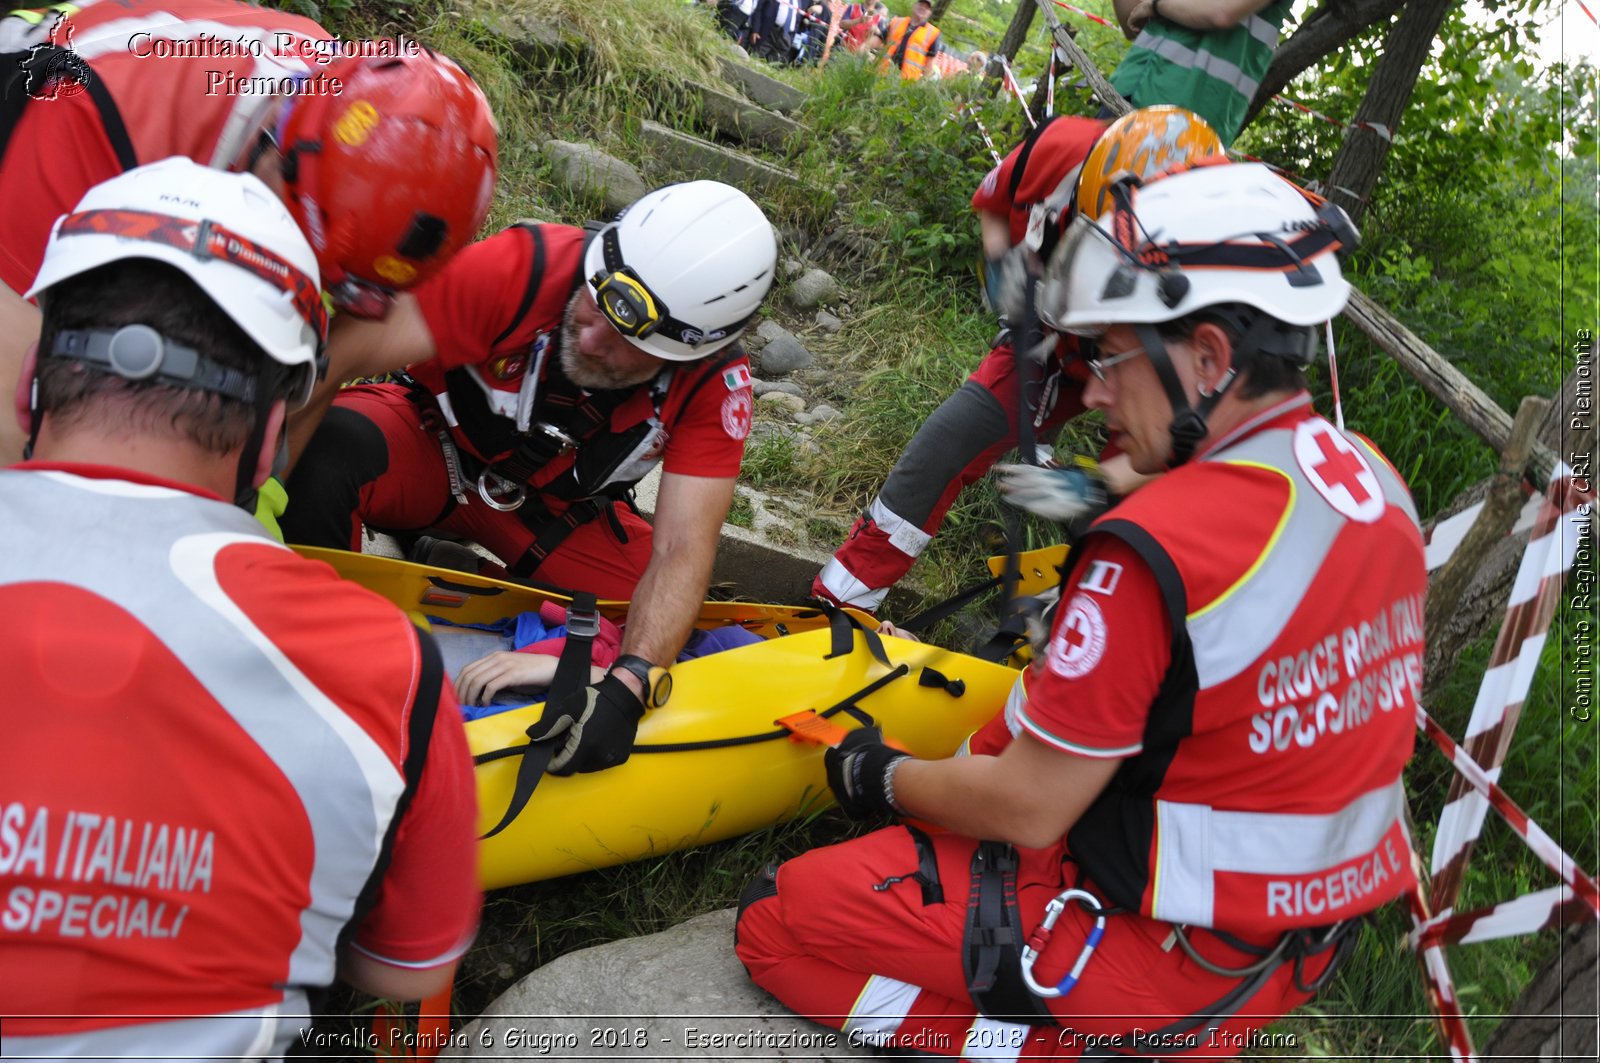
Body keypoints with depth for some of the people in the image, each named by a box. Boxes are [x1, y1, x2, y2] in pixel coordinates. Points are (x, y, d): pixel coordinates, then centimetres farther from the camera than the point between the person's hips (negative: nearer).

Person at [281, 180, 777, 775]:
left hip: (561, 513, 3)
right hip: (433, 445, -2)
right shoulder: (524, 268, -32)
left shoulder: (713, 384, -24)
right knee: (325, 446, -35)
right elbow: (333, 357, -37)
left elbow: (681, 553, -28)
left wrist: (627, 688, -43)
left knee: (678, 641, -14)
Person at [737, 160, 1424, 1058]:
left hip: (1174, 954, -9)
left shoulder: (1155, 551, -28)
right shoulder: (1378, 483, -2)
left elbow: (1027, 809, -19)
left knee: (778, 922, -3)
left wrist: (882, 777, -1)